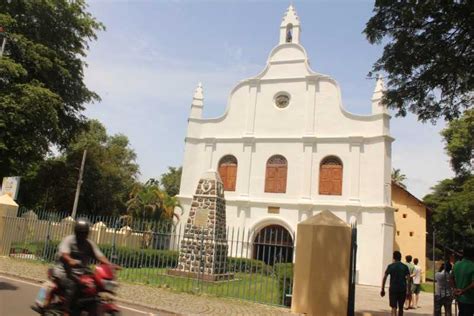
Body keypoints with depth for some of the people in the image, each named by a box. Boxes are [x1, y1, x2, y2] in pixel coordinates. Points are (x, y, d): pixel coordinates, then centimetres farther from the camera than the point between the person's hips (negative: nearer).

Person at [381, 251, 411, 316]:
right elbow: (408, 278, -5)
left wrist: (382, 289, 2)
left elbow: (384, 278, -4)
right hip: (402, 289, 2)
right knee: (401, 307, 17)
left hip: (393, 289, -2)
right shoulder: (405, 267, 3)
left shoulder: (390, 266, -1)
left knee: (394, 307, -3)